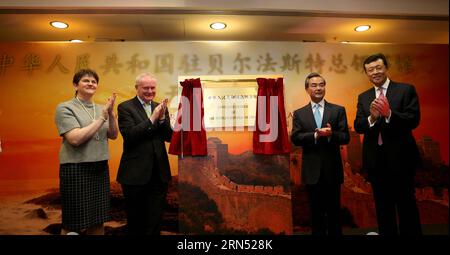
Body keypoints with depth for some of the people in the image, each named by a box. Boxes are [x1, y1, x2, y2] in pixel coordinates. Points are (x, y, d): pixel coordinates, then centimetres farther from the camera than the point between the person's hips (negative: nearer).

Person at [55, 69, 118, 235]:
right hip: (76, 169, -5)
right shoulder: (64, 108, -6)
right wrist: (102, 118, -15)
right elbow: (75, 139, -17)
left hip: (100, 168, 5)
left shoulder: (101, 109, 8)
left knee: (98, 221, 11)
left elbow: (113, 135, 2)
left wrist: (111, 113, -13)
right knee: (73, 224, 4)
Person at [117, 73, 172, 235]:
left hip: (159, 173, 4)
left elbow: (170, 137, 2)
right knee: (135, 220, 14)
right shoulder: (125, 107, -4)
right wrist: (152, 119, -21)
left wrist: (162, 118, -14)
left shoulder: (160, 107, 9)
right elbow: (129, 135, -16)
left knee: (155, 219, 13)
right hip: (135, 173, -3)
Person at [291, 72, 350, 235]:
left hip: (332, 169, 0)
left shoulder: (338, 110, 3)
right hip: (312, 170, 0)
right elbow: (295, 138, -7)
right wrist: (315, 135, -22)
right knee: (316, 211, 13)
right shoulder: (299, 113, 4)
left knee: (334, 211, 11)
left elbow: (345, 137, -4)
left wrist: (331, 134, -24)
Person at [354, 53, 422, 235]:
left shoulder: (406, 90, -1)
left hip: (400, 157, -3)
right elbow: (358, 126, -2)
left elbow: (414, 120, -12)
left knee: (406, 204, 7)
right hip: (375, 159, 4)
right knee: (383, 206, 15)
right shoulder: (363, 97, 9)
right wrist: (372, 117, -22)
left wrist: (389, 114, -29)